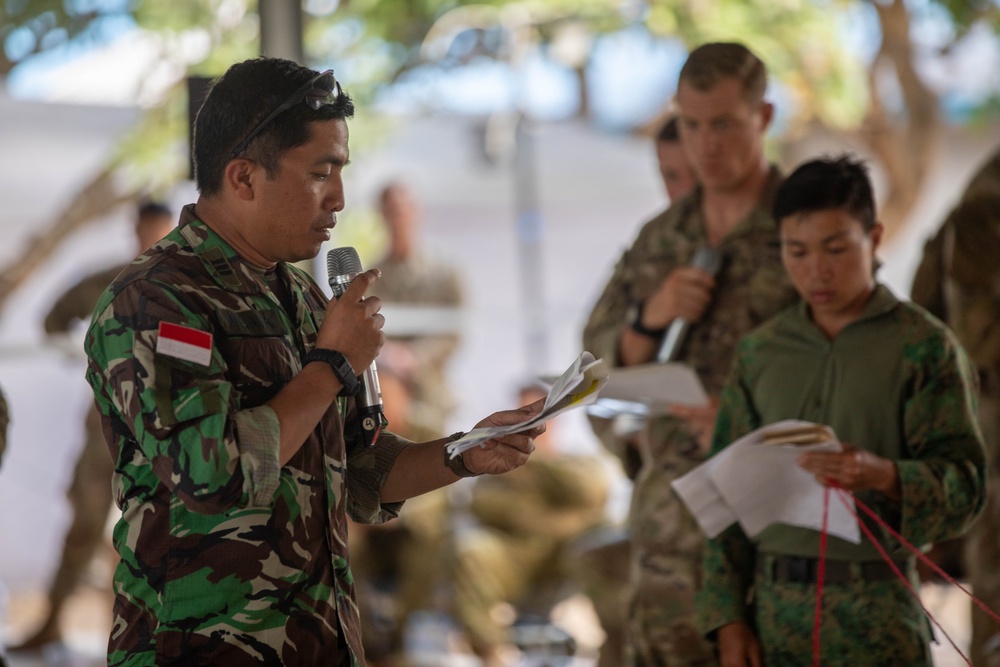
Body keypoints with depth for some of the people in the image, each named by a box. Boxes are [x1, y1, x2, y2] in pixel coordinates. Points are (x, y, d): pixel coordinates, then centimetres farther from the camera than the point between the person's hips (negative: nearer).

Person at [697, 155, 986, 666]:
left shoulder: (923, 347, 0)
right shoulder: (758, 354, 12)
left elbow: (965, 485, -5)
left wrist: (883, 475, -25)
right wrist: (728, 619, 6)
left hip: (876, 614, -3)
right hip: (775, 611, 3)